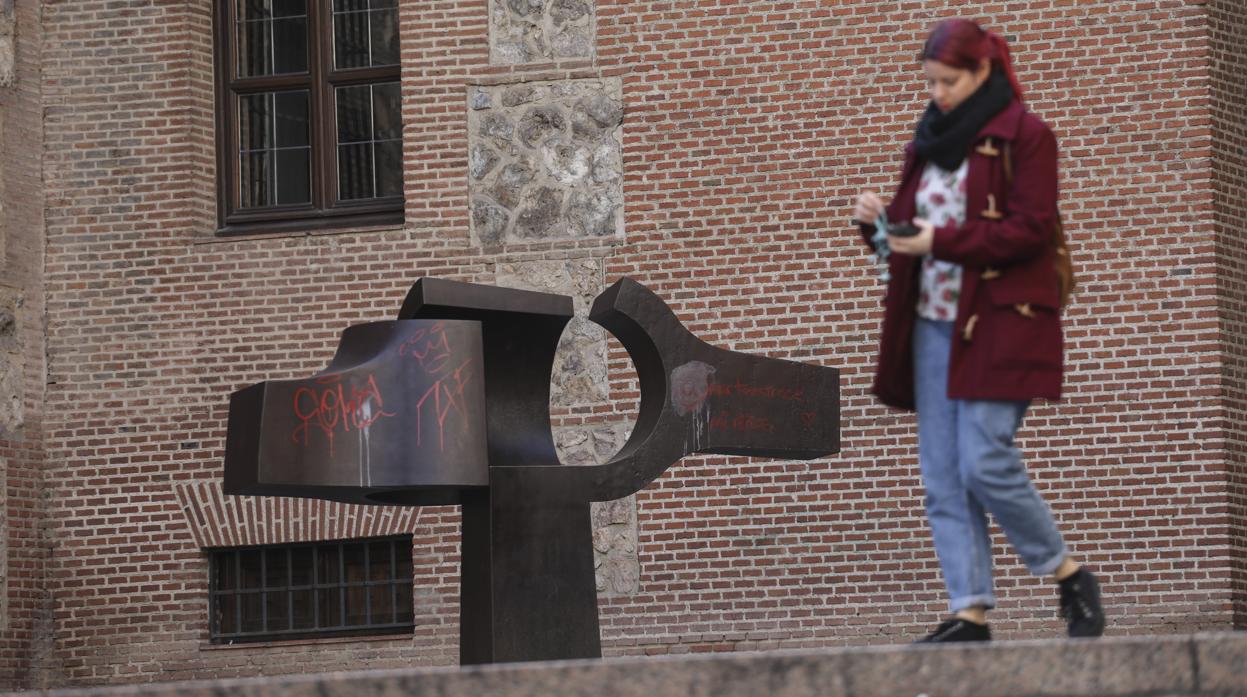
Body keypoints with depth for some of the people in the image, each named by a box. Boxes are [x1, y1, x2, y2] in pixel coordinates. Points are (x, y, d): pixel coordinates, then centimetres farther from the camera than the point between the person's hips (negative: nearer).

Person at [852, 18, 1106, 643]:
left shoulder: (1024, 138, -4)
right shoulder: (929, 142, 17)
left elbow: (1030, 230, -13)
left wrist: (942, 241, -21)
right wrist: (880, 221, -3)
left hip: (998, 326, -7)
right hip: (932, 324, 7)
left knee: (986, 465, -13)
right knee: (943, 479, 0)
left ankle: (1071, 578, 6)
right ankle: (970, 612, 0)